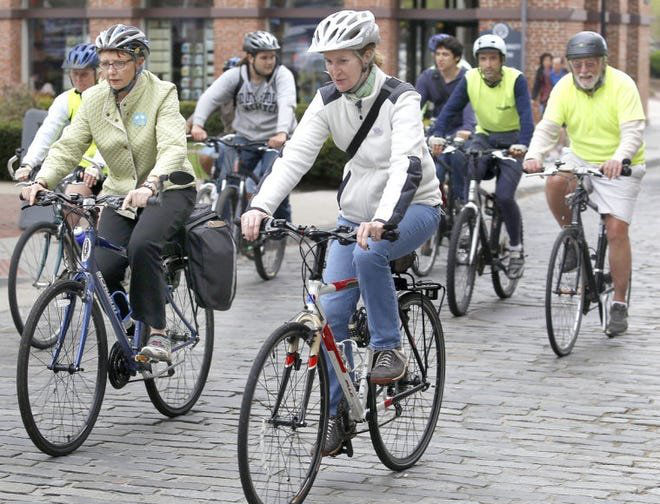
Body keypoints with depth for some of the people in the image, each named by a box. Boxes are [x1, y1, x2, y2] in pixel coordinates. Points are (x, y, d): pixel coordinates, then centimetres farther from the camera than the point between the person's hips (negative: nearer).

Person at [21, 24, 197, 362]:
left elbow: (173, 149, -28)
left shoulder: (161, 94, -14)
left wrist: (148, 186, -47)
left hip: (168, 190, -4)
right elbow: (67, 147, -7)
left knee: (142, 245, -34)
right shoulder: (94, 99, -1)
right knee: (103, 270, -16)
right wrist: (41, 181, -27)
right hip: (121, 194, 4)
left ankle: (158, 334, -22)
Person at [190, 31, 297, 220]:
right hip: (245, 138, 3)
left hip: (275, 140, -3)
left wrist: (282, 133, -46)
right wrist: (197, 124, -33)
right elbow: (209, 97, -15)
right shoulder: (235, 75, -4)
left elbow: (287, 104, -28)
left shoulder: (282, 75, -11)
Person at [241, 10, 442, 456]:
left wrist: (382, 219, -53)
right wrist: (260, 207, -31)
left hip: (412, 207, -5)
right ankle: (336, 416, 4)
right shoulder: (328, 101, -5)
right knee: (330, 311, -9)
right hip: (356, 212, 5)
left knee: (369, 253, -37)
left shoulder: (400, 99, -20)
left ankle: (390, 349, -16)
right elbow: (295, 157, -14)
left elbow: (407, 165, -35)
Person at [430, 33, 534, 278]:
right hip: (485, 137, 3)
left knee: (504, 196, -18)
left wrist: (522, 145, -45)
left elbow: (526, 115, -28)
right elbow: (450, 109, -16)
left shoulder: (516, 80, -19)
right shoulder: (470, 79, -11)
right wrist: (437, 136, -33)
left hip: (511, 142, -3)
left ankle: (516, 249, 4)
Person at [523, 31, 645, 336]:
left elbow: (633, 131, -26)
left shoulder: (622, 85, -17)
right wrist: (534, 155, -34)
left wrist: (619, 158, -47)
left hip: (618, 168, -3)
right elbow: (548, 128, -13)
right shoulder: (564, 88, -6)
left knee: (616, 231, -11)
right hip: (580, 159, 3)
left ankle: (619, 306, 0)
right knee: (554, 183, -29)